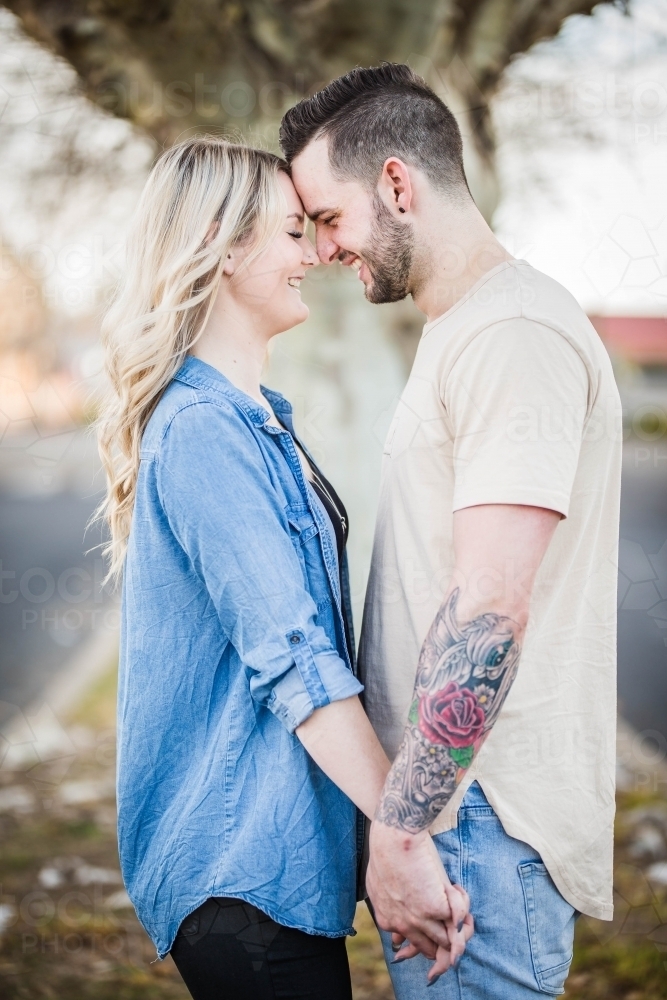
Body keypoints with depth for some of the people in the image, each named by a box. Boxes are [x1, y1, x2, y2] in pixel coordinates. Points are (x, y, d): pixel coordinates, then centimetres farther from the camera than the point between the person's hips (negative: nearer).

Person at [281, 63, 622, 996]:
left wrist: (401, 828, -21)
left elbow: (488, 614, -24)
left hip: (481, 820, -10)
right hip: (448, 792, 10)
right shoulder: (457, 331, 17)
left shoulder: (515, 333, -17)